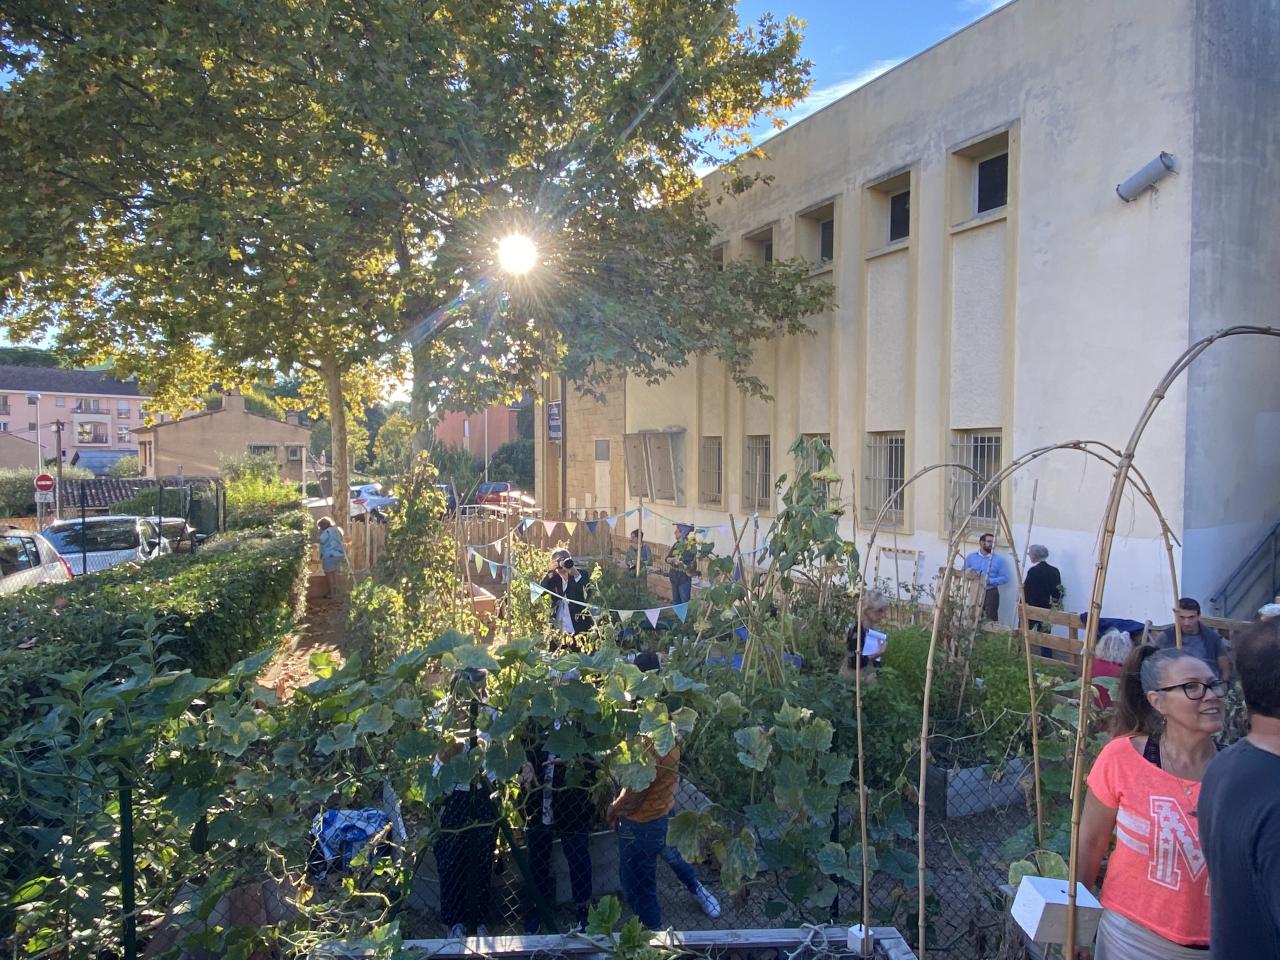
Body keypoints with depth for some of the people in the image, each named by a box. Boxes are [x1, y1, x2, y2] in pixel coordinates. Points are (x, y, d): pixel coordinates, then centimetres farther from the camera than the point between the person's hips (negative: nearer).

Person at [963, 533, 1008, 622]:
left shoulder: (999, 559, -1)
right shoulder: (971, 557, 5)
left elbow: (1005, 578, -3)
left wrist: (990, 581, -17)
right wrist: (969, 573, -14)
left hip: (991, 593, -2)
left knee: (991, 620, -2)